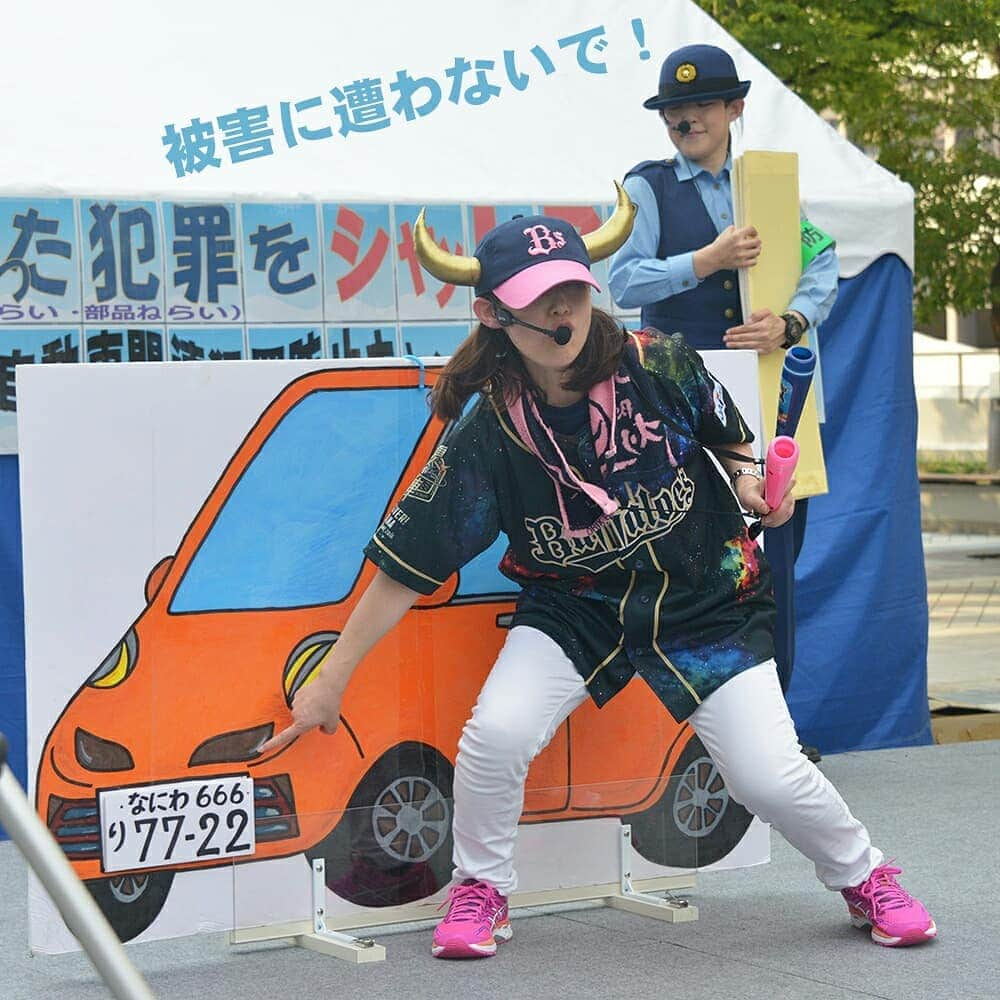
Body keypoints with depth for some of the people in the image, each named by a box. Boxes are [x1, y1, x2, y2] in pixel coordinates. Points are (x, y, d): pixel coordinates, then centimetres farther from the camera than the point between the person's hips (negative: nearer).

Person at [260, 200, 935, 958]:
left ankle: (864, 876, 25)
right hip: (576, 605, 0)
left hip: (706, 599, 0)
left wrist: (750, 483, -17)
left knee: (769, 776, -9)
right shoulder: (487, 432, -19)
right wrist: (332, 680, -14)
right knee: (497, 732, -24)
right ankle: (480, 889, 6)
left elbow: (730, 441, 5)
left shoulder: (663, 367, -18)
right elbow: (405, 566, -16)